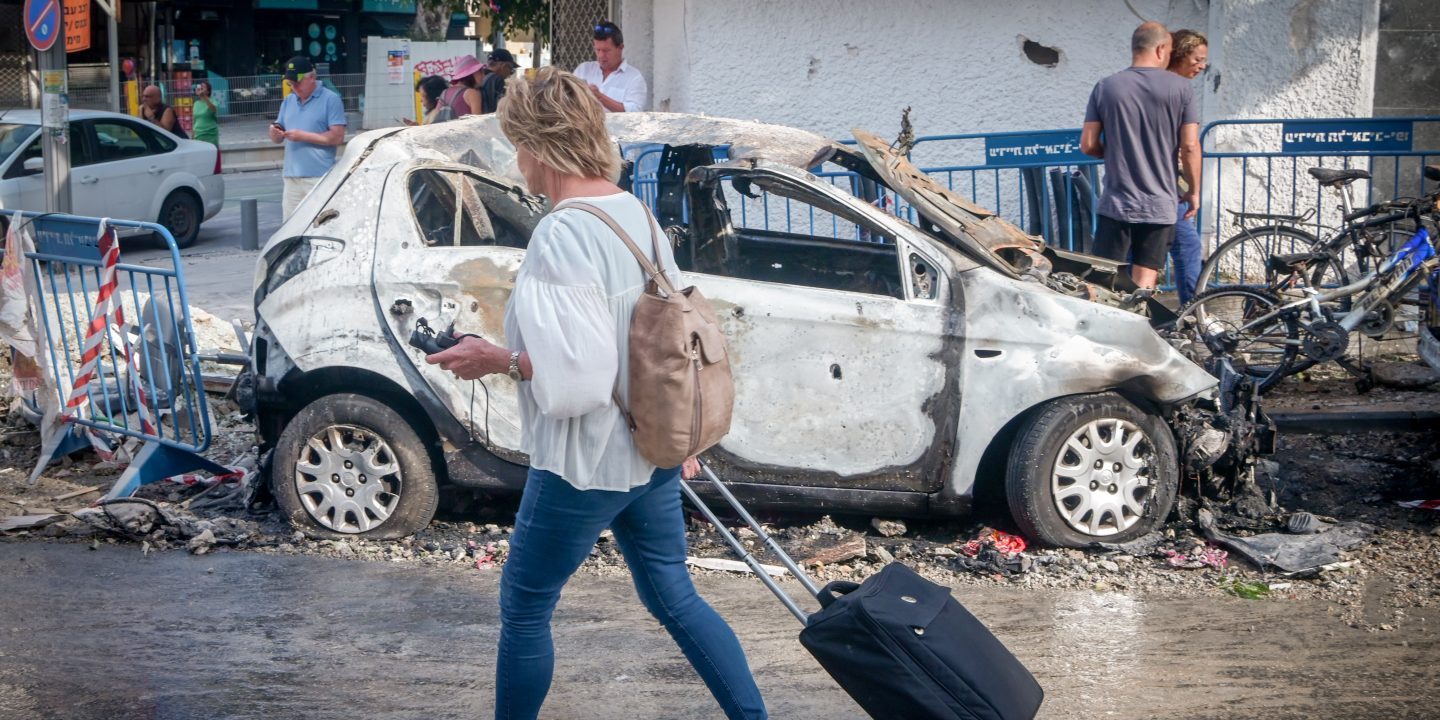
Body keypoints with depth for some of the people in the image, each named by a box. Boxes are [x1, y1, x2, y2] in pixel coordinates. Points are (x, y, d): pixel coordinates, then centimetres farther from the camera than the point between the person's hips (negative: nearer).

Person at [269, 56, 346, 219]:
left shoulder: (330, 99, -1)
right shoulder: (288, 101, 19)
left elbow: (337, 137, -10)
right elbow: (277, 140, 20)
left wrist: (303, 136, -12)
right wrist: (275, 133, -4)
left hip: (319, 177, -6)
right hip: (292, 177, 6)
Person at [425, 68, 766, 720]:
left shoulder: (561, 236, -23)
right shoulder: (638, 213, 4)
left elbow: (577, 376, -27)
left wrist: (496, 360, -13)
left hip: (586, 464, -8)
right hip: (654, 451, 8)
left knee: (523, 608, 10)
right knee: (673, 597, 19)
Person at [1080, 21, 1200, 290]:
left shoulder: (1105, 87, 1)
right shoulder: (1179, 88, -2)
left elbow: (1088, 145, 1)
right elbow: (1190, 146, -5)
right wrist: (1194, 191, 8)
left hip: (1115, 204, 1)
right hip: (1160, 206, -1)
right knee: (1144, 289, 3)